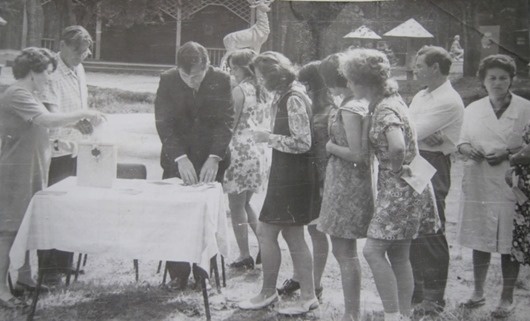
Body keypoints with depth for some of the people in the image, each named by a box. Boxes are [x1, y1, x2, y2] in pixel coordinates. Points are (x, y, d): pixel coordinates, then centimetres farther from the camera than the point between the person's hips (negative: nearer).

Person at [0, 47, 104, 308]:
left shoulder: (28, 95, 15)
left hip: (32, 172, 10)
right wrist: (83, 114, -23)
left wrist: (56, 140, 9)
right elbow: (48, 120, -30)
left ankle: (24, 277, 26)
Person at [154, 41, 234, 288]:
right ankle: (178, 274, 9)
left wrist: (214, 158, -21)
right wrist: (181, 158, -22)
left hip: (211, 159, 0)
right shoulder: (167, 80, -7)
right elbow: (163, 123, -11)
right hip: (177, 159, 0)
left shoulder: (221, 80, -8)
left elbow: (225, 121, -10)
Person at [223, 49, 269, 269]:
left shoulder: (239, 91, -12)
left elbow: (231, 126, -12)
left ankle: (245, 256, 6)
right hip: (260, 151, 7)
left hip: (241, 151, -7)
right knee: (245, 203, 21)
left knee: (236, 206, 4)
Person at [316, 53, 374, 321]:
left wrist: (331, 146, -10)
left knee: (345, 253, -1)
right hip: (346, 181, 10)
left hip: (347, 183, -10)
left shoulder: (349, 109, -19)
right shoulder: (360, 103, 9)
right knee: (344, 251, 16)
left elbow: (357, 155, -23)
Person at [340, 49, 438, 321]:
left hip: (401, 189, -10)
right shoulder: (389, 100, 9)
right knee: (398, 256, 13)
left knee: (373, 250, -9)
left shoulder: (386, 110, -20)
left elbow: (397, 147, -38)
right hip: (396, 188, 10)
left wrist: (397, 168, -20)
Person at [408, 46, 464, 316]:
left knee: (431, 233, -5)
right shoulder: (421, 96, 15)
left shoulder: (449, 101, -14)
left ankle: (434, 297, 3)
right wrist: (427, 136, -15)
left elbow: (411, 132, -20)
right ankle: (417, 288, 26)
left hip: (433, 168, -9)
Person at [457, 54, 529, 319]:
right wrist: (469, 150, -8)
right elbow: (462, 143, 14)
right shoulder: (473, 109, 10)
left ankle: (507, 298, 14)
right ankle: (478, 292, 27)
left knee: (508, 243, 1)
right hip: (477, 183, 3)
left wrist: (507, 152, -16)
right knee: (479, 240, 12)